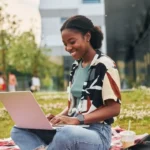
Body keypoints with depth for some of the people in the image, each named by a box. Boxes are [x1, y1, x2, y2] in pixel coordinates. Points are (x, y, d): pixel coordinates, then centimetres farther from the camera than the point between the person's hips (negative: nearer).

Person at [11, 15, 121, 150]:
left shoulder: (104, 65, -7)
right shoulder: (76, 67, 14)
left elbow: (114, 108, -13)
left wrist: (78, 119, -21)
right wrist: (58, 118, -2)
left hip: (97, 133, -8)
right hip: (72, 129, 8)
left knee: (66, 134, -41)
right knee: (19, 130, -3)